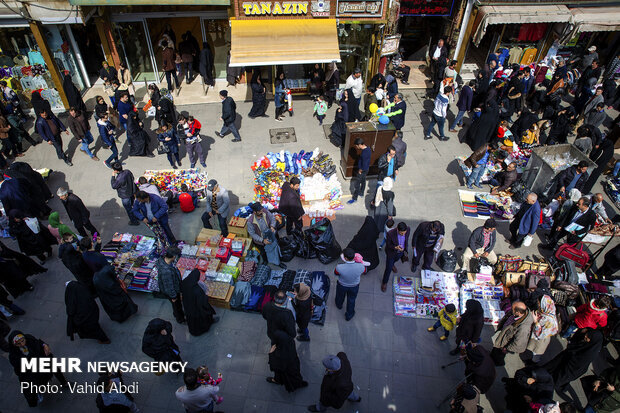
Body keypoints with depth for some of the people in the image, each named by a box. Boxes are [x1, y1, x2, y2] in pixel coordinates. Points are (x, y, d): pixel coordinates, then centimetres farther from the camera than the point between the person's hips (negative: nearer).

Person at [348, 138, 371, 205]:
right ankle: (361, 193, 47)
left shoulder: (364, 153, -34)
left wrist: (360, 170, -15)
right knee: (363, 181, 27)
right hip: (366, 169, 10)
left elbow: (364, 164, -29)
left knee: (357, 184, 3)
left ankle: (354, 198, 15)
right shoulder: (368, 149, -4)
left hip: (362, 171, -10)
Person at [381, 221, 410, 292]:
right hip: (391, 252, -4)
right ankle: (384, 282, 36)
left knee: (395, 259, 35)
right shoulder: (390, 233, -40)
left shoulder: (408, 229, -27)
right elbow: (388, 245, -21)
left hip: (401, 252, 4)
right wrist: (396, 247, -40)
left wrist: (406, 250, 7)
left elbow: (406, 239, -4)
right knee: (388, 269, 9)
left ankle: (392, 264, 72)